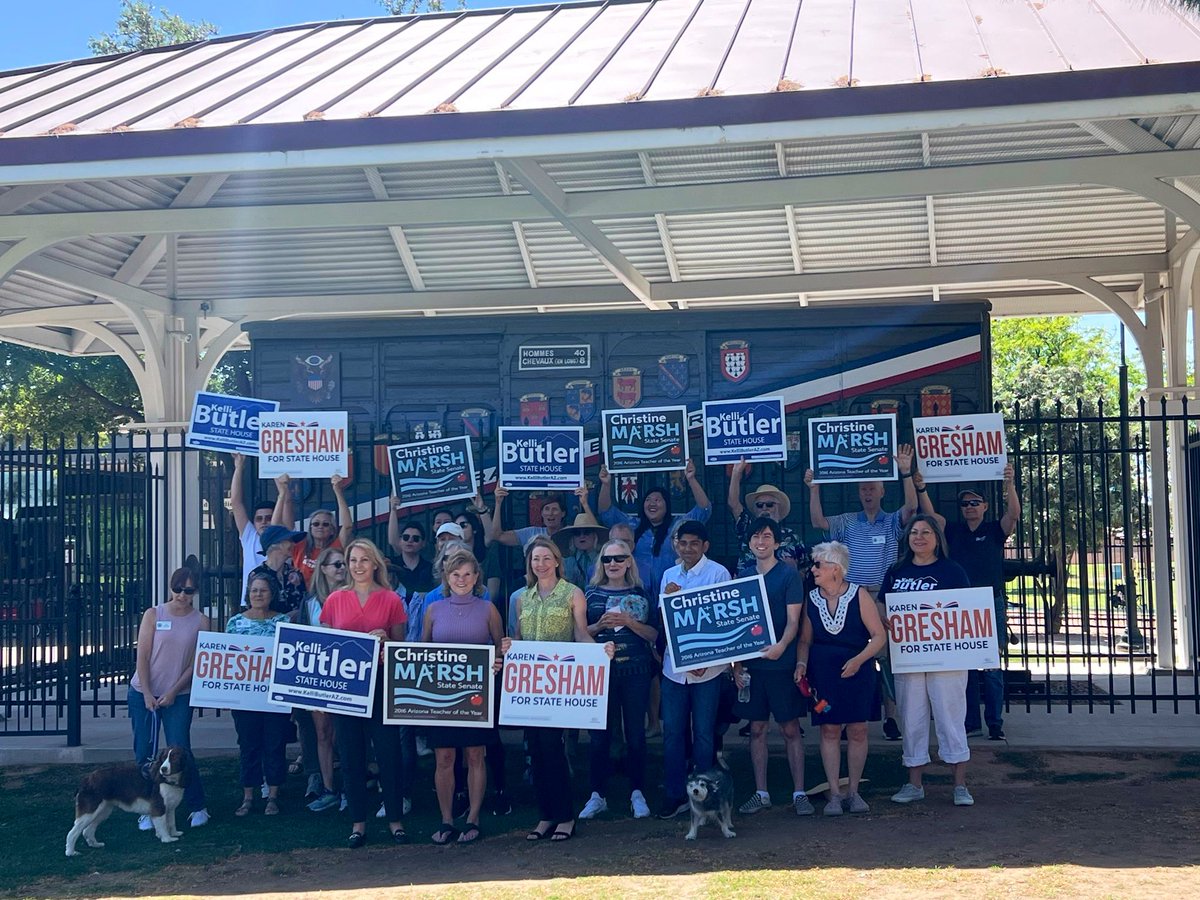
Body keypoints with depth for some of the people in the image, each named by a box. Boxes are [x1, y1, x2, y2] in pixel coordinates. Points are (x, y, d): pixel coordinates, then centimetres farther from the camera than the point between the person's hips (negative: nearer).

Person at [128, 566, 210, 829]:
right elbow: (142, 657, -4)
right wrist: (147, 694, -9)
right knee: (145, 753, 4)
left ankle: (198, 807, 8)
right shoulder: (153, 615, -2)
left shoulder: (200, 621, -2)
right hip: (144, 693, 1)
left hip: (178, 696, -1)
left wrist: (173, 692, -10)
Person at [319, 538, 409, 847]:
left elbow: (401, 645, 5)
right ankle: (358, 822, 16)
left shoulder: (391, 599, 2)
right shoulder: (335, 600, 6)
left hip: (382, 683, -1)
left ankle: (395, 819, 12)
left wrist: (386, 639, -15)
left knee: (388, 752, -1)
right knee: (351, 755, 5)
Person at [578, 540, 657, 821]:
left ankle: (637, 794, 14)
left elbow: (654, 635, 1)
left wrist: (630, 622, -14)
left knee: (635, 733, 4)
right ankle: (598, 795, 12)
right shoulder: (592, 593, 7)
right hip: (600, 671, 0)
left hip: (635, 671, 0)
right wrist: (600, 625, -11)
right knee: (599, 734, 3)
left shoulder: (640, 594, 6)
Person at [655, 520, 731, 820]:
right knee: (672, 731, 5)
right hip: (674, 665, 4)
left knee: (704, 733, 4)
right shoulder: (669, 575, 12)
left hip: (706, 667, -4)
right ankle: (675, 794, 15)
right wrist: (667, 598, -8)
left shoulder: (718, 573, -5)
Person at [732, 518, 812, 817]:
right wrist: (736, 663, 5)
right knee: (757, 728, 8)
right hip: (750, 665, 4)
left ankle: (799, 793, 7)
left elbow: (793, 620, -8)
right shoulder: (743, 576, 10)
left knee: (790, 728, 0)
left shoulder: (789, 575, -2)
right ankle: (761, 793, 16)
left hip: (782, 663, -4)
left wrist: (781, 646, -26)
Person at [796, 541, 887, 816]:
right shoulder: (812, 598, 3)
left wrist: (858, 659, -20)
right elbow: (805, 639, 10)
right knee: (829, 730, 0)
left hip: (857, 671, -2)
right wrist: (801, 664, -7)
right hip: (822, 672, 2)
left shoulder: (859, 595, -7)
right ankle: (835, 794, 7)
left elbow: (879, 635, -8)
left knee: (857, 731, 3)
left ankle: (853, 792, 16)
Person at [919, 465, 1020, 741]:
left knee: (991, 667, -3)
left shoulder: (995, 530, 4)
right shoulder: (954, 531, 11)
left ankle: (995, 723, 2)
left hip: (992, 606, -3)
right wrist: (921, 489, -13)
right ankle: (970, 721, 12)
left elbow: (1014, 514, -13)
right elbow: (930, 514, 0)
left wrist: (1010, 484, -26)